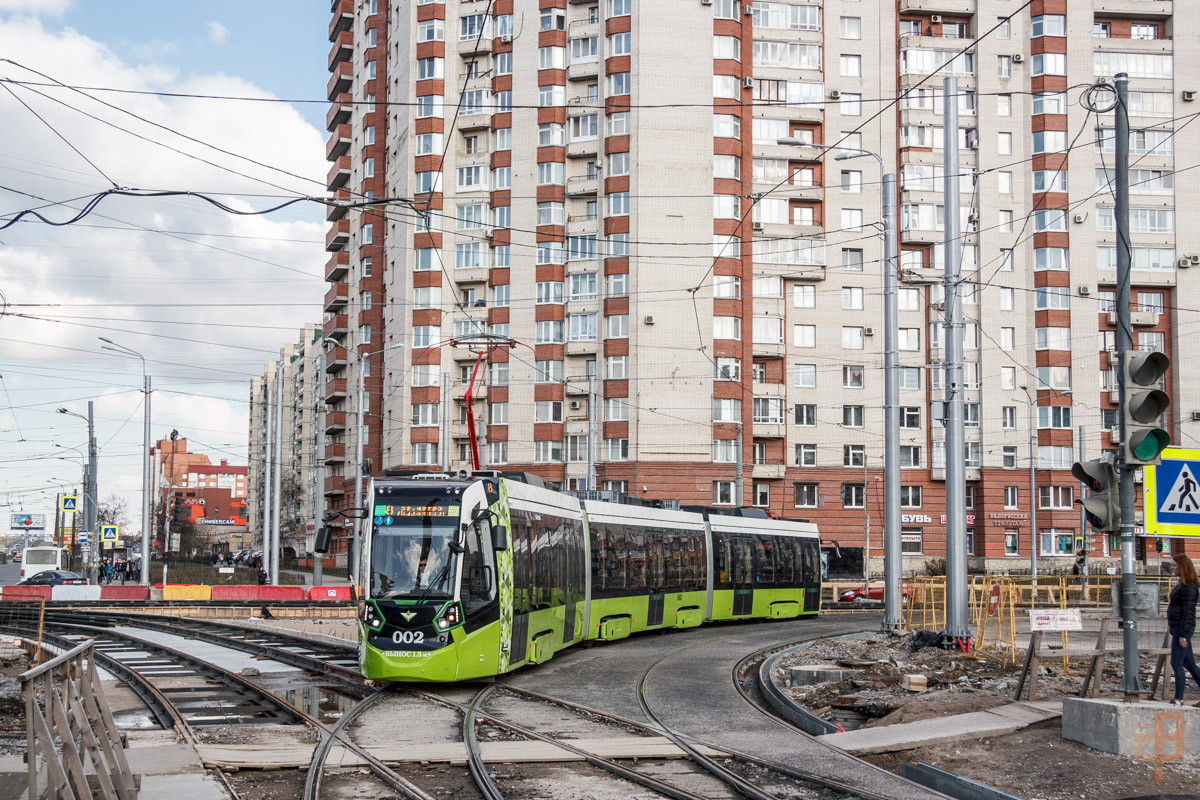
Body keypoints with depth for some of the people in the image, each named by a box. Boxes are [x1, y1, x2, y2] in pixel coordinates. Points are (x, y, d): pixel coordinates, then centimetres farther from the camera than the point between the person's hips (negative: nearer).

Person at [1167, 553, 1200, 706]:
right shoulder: (1183, 585, 14)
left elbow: (1188, 612, -20)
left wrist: (1183, 635, -21)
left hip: (1183, 628, -10)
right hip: (1178, 628, 10)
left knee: (1177, 663, -7)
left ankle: (1178, 700, -4)